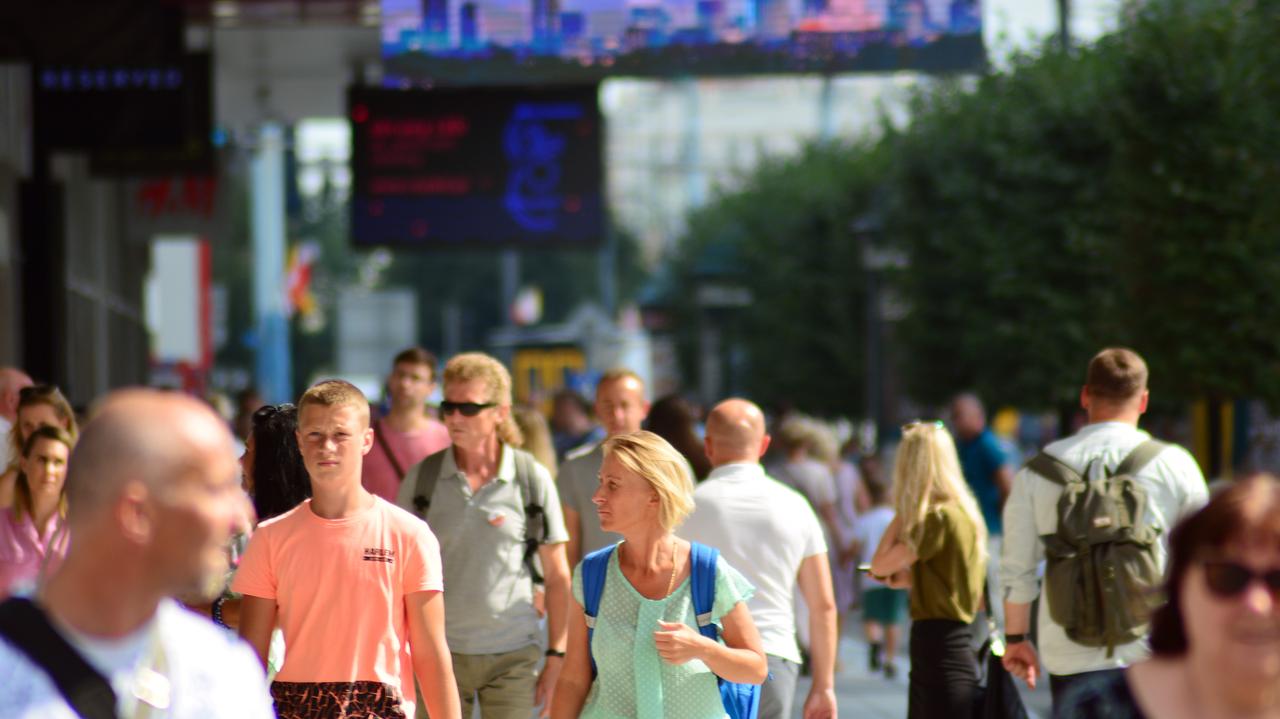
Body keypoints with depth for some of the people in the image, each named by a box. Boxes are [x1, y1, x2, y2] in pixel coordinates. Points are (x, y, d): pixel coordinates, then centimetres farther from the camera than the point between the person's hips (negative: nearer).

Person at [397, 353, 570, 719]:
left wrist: (556, 658, 1)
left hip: (513, 656, -1)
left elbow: (557, 576, 4)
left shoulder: (533, 479, -1)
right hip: (440, 652, 1)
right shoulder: (423, 477, 2)